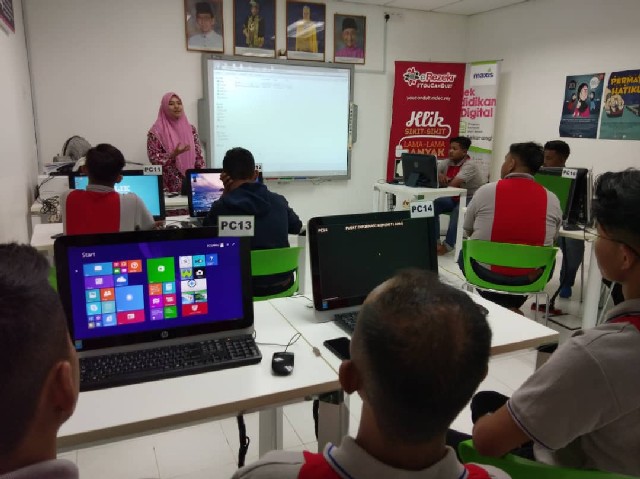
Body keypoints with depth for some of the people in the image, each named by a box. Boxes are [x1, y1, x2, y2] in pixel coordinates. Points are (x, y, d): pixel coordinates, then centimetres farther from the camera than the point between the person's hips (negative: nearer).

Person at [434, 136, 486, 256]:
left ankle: (448, 245, -29)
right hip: (455, 198, 7)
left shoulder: (470, 165, -19)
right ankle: (435, 241, -15)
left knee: (457, 211, -36)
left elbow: (454, 184, -31)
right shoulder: (447, 162, 2)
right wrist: (439, 176, -22)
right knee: (433, 205, -13)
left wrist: (443, 180, -13)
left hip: (472, 200, -7)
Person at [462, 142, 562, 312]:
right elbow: (551, 240, 10)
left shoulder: (485, 191, -10)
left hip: (485, 273, -2)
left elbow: (468, 230, 5)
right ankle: (510, 307, 32)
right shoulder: (552, 200, -4)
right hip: (530, 277, 2)